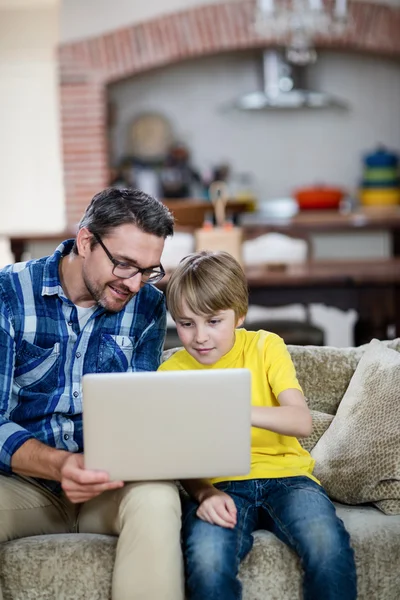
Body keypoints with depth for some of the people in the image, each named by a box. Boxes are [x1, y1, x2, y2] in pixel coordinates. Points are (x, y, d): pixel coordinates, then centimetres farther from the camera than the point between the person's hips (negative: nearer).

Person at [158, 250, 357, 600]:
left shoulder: (265, 347, 2)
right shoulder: (171, 373, 6)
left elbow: (302, 423, -12)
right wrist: (205, 493, -21)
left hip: (284, 474, 0)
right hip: (218, 486, 0)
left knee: (328, 546, -33)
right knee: (207, 562, -35)